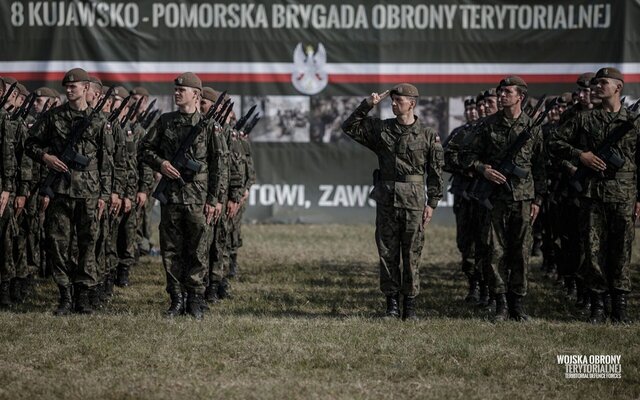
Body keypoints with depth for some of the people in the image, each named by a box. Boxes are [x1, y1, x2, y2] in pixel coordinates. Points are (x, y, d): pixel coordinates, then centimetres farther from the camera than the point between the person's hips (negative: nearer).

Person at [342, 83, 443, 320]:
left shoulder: (428, 136, 2)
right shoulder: (380, 129, 8)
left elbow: (435, 173, 3)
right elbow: (349, 127, 8)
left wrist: (432, 203, -2)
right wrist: (367, 105, -2)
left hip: (414, 199, -2)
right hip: (386, 197, 2)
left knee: (412, 254, 1)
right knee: (387, 252, 3)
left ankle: (410, 304, 6)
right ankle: (391, 302, 10)